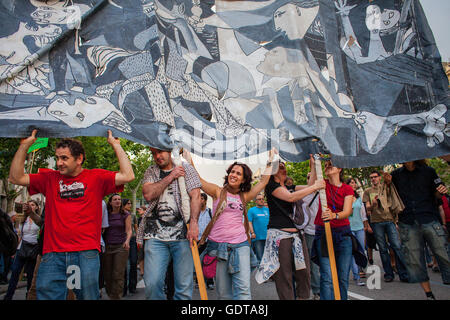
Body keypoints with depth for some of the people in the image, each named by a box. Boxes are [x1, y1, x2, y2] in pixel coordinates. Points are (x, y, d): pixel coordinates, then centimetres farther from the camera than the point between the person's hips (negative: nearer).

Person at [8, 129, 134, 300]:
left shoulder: (96, 177, 3)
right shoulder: (50, 178, 13)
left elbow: (128, 176, -6)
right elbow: (16, 177, 10)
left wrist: (115, 144, -4)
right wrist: (25, 144, 5)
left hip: (86, 252, -2)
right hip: (53, 253, 3)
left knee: (88, 295, 6)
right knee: (46, 294, 3)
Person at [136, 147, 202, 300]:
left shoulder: (186, 168, 10)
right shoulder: (151, 172, 17)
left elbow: (195, 196, -1)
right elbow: (148, 194, -2)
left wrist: (194, 223, -14)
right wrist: (171, 176, -3)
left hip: (182, 232, -1)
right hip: (155, 235, 2)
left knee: (184, 286, 0)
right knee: (152, 284, -4)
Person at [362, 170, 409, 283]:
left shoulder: (387, 187, 13)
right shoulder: (368, 191, 12)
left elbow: (394, 202, 15)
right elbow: (367, 208, 5)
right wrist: (373, 205, -18)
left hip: (389, 220, 0)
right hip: (376, 222, 0)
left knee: (397, 246, -7)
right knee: (383, 249, 2)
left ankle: (403, 274, 0)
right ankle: (388, 274, 10)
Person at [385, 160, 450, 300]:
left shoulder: (428, 171, 6)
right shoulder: (396, 174, 10)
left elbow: (436, 194, 10)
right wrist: (388, 183, -2)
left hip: (430, 220, -1)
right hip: (408, 223, 2)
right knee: (414, 259, 4)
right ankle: (429, 294, 16)